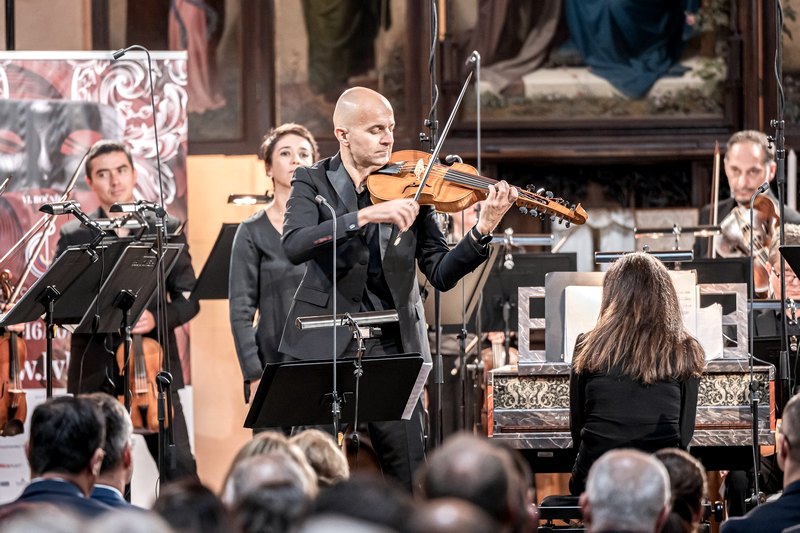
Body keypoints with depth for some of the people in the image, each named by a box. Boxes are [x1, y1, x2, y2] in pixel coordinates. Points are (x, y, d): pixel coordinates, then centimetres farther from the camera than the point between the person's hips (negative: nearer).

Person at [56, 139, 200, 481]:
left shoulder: (166, 231, 8)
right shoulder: (73, 237, 7)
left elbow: (188, 299, 5)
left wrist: (156, 319, -14)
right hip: (94, 373, 0)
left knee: (180, 468, -6)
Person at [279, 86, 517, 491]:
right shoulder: (313, 183, 1)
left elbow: (440, 274, -1)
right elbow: (294, 246, -20)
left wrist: (482, 232, -19)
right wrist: (366, 216, -30)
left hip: (390, 346, 1)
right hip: (323, 344, -1)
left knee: (409, 474, -5)